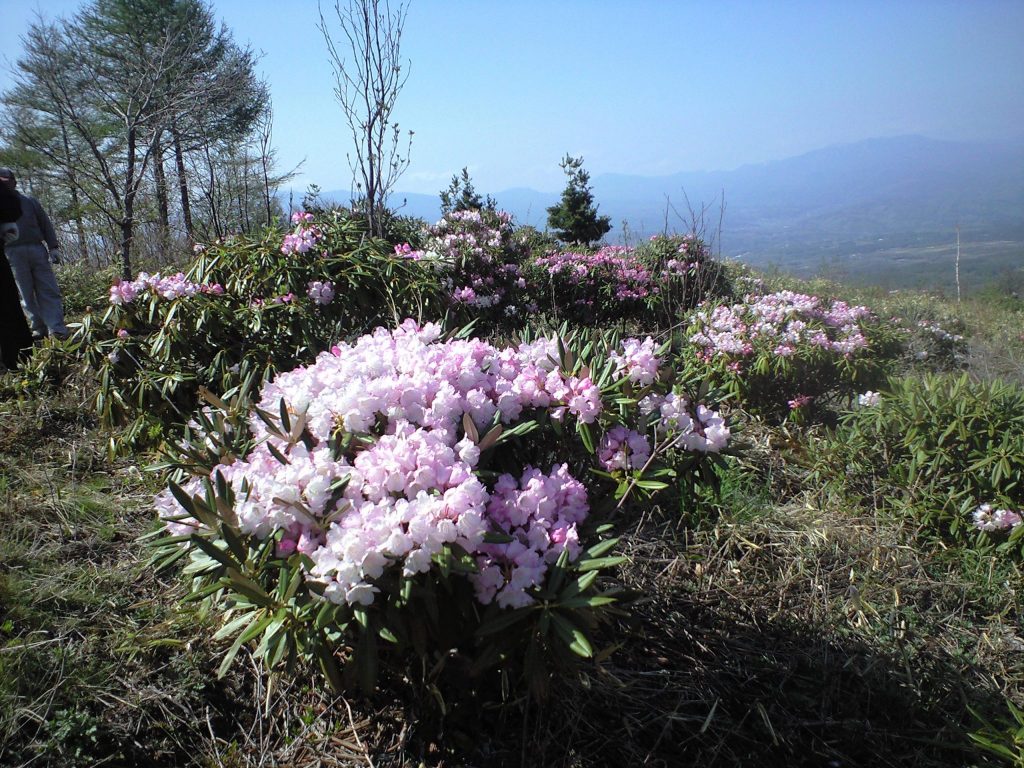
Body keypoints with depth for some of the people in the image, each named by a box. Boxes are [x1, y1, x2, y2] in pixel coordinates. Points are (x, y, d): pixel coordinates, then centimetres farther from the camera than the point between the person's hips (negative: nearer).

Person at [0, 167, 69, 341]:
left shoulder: (29, 201, 15)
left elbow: (45, 224, 12)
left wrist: (53, 247, 2)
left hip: (37, 249, 0)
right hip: (14, 253, 0)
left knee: (49, 291, -7)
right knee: (27, 295, -1)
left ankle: (57, 329, -12)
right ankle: (38, 328, 1)